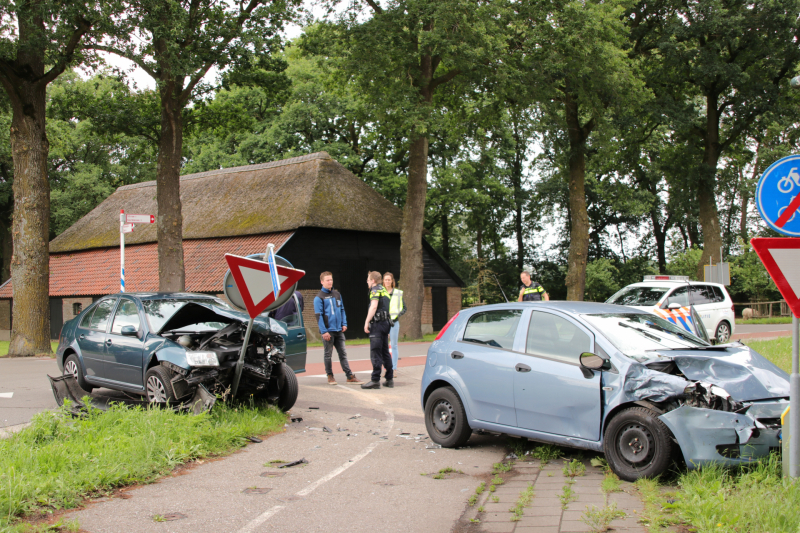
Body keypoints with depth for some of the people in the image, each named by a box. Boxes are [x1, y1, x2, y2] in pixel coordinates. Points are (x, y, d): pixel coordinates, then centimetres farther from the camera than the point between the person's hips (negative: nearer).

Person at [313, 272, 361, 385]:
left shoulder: (337, 294, 12)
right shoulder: (319, 298, -5)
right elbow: (318, 315, -9)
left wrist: (344, 324, 6)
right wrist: (324, 331, -15)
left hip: (339, 330, 5)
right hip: (328, 331, -5)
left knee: (343, 353, 6)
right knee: (328, 354, 4)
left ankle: (350, 376, 6)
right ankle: (330, 376, 14)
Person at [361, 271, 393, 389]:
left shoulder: (375, 290, -5)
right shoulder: (384, 290, 22)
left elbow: (374, 306, -18)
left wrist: (367, 322, -19)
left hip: (378, 323, -9)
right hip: (386, 322, 9)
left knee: (375, 353, -9)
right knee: (385, 352, 13)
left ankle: (375, 380, -10)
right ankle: (389, 379, 15)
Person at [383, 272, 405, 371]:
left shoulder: (398, 293, 4)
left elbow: (403, 308, 5)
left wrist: (396, 317, -8)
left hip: (394, 322, -1)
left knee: (393, 345, 2)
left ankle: (394, 369, 7)